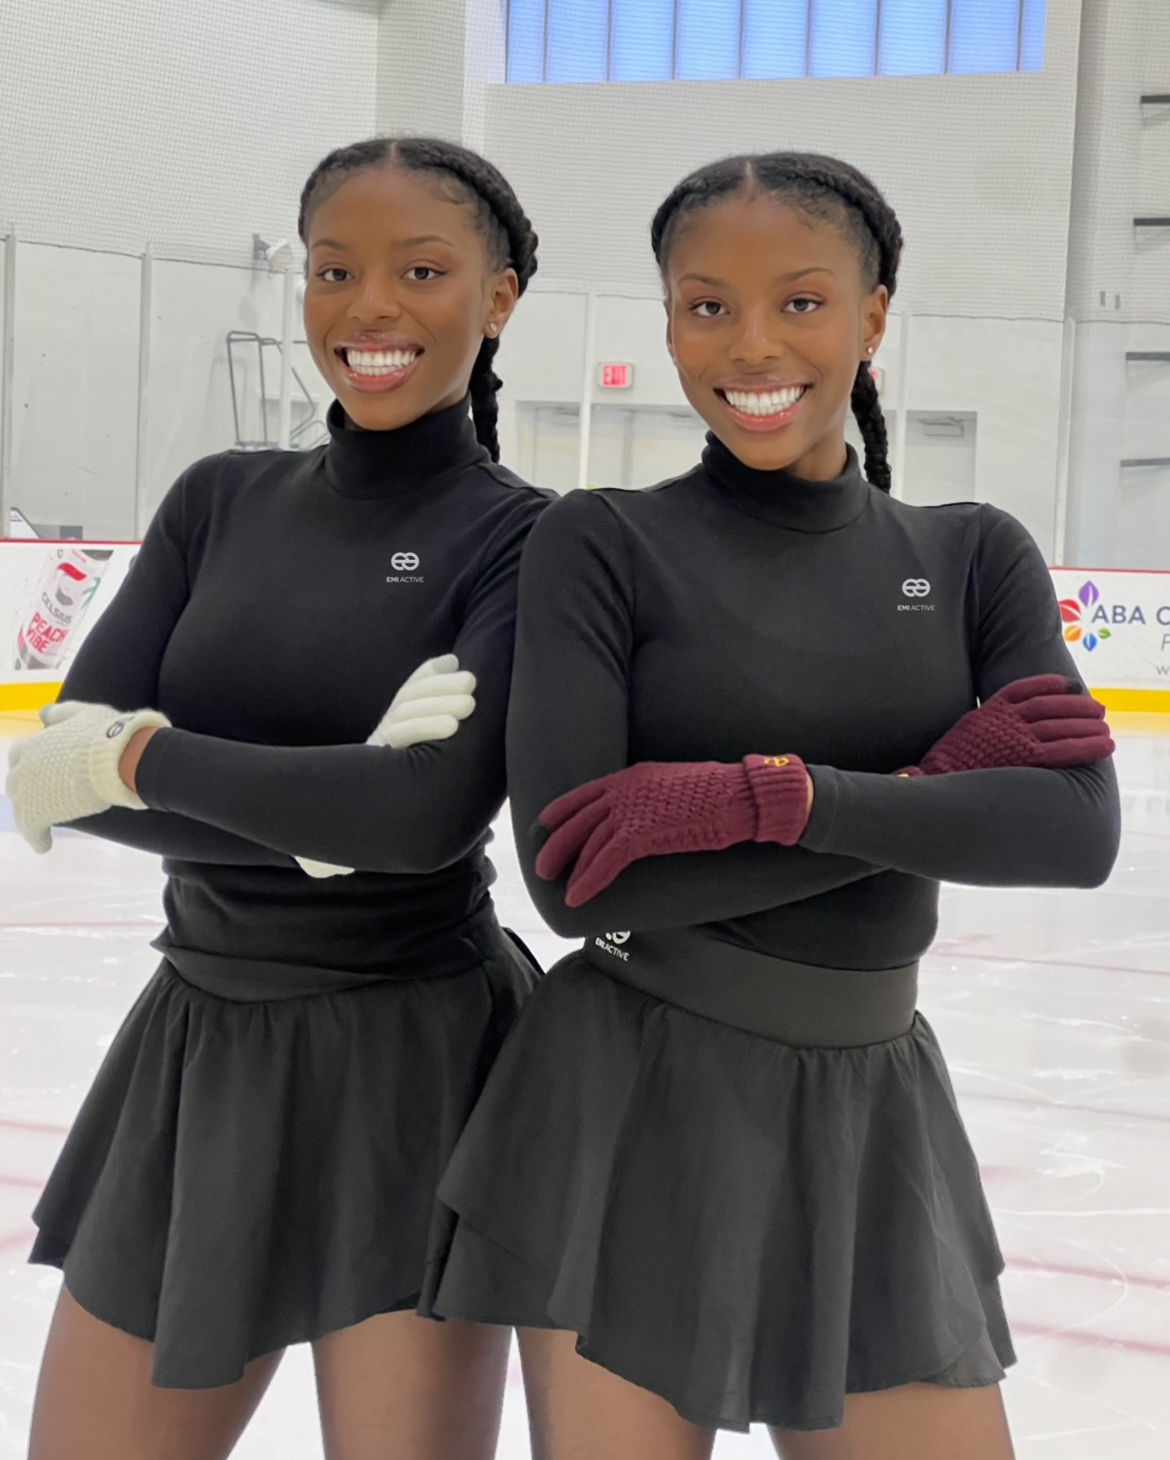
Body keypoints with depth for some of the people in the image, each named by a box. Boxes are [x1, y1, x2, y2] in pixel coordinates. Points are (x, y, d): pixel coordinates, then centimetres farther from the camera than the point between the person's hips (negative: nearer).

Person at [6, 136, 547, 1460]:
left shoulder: (529, 541, -8)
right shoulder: (221, 502, 5)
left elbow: (435, 813, -24)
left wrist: (141, 757, -15)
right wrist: (323, 818, -19)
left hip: (412, 1067, -5)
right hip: (197, 1050, 5)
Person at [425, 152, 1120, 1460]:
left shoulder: (972, 556, 4)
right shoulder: (601, 546, -5)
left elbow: (1077, 830, -11)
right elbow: (569, 876, -17)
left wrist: (775, 799, -22)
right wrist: (927, 788, -16)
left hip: (870, 1116, 3)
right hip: (632, 1112, -3)